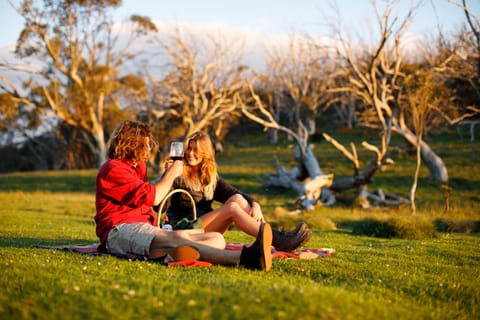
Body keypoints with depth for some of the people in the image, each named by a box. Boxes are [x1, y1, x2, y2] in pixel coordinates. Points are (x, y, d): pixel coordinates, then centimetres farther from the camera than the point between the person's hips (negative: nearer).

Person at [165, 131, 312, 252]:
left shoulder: (212, 177, 17)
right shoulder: (178, 175, 0)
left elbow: (235, 193, 4)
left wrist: (255, 205, -16)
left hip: (207, 229, 5)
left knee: (237, 198, -16)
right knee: (232, 207, -24)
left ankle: (279, 235, -29)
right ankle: (278, 242, -37)